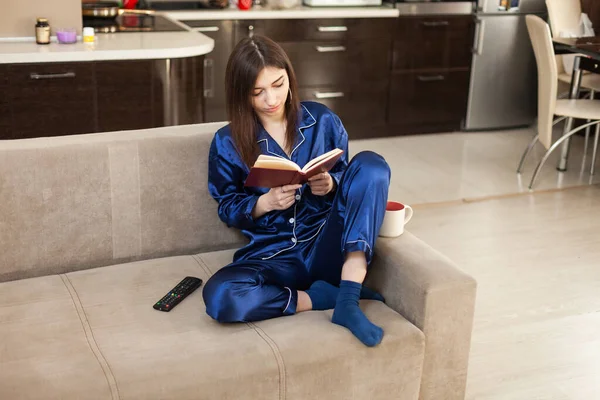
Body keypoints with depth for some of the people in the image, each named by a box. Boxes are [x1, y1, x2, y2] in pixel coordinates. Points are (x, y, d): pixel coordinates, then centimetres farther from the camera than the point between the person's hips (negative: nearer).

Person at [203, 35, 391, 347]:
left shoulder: (322, 120, 4)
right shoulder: (228, 142, 1)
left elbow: (343, 175, 13)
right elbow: (228, 208, 6)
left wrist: (330, 185, -12)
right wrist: (266, 202, -15)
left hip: (327, 248, 2)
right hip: (272, 255, -1)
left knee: (370, 163, -23)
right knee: (219, 297, -34)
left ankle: (348, 300, -32)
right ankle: (324, 296, -15)